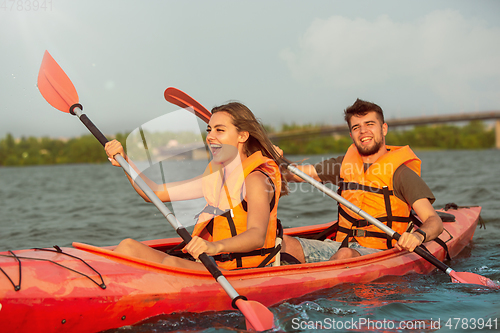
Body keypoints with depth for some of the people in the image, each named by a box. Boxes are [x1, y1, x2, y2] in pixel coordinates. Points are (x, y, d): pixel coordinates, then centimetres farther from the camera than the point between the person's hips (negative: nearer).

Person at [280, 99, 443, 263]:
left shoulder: (400, 172, -4)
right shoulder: (346, 164, 12)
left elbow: (434, 221, -12)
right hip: (342, 244, 5)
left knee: (346, 255, -38)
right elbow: (294, 173, 16)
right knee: (285, 243, -20)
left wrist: (418, 235, -35)